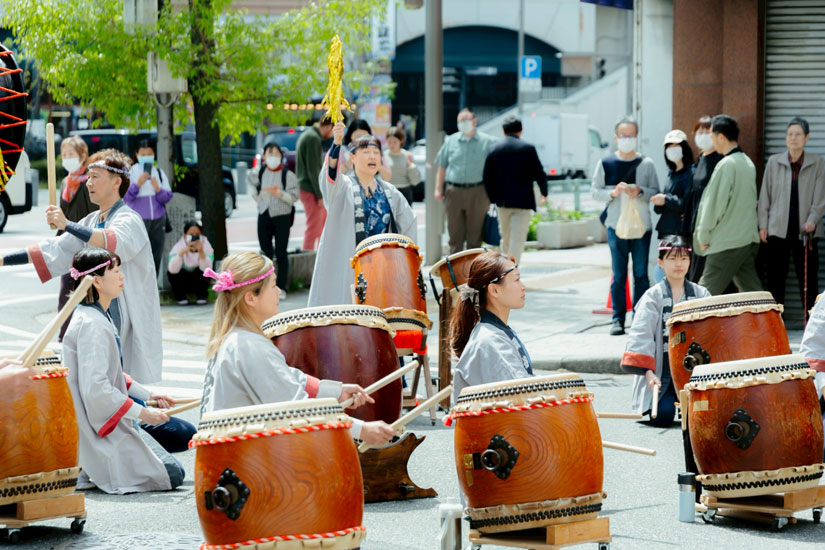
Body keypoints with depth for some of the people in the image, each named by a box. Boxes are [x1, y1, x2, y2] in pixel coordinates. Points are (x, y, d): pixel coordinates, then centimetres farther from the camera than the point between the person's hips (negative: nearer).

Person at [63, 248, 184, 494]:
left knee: (187, 434, 17)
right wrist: (141, 412, -20)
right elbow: (95, 388, -27)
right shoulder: (92, 325, -21)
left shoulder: (100, 317, 11)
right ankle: (88, 471, -6)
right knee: (172, 474, -12)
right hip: (101, 424, -10)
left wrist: (147, 395, 18)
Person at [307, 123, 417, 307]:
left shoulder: (389, 192, 13)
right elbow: (331, 172, -23)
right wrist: (337, 144, -40)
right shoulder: (344, 187, 0)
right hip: (344, 268, -4)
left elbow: (409, 223, 23)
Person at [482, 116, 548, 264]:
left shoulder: (494, 148, 2)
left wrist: (493, 198, 13)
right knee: (518, 239, -5)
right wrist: (544, 192, 15)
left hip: (502, 201, 3)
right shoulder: (528, 148, -6)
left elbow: (487, 177, 2)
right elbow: (539, 174, -3)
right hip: (523, 201, -3)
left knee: (506, 239, 19)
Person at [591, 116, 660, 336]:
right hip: (616, 225, 0)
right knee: (618, 275, 0)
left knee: (641, 274, 1)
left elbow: (656, 192, 5)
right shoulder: (606, 163, 6)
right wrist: (613, 192, -11)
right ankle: (618, 319, 4)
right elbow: (595, 191, 6)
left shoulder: (646, 164, 6)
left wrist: (640, 191, -14)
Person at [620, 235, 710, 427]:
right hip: (661, 373, -2)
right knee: (662, 417, -18)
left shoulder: (700, 295, 6)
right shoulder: (653, 296, -3)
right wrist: (649, 373, -18)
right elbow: (641, 335, -9)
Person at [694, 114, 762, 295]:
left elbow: (715, 205, -16)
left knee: (706, 294, -3)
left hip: (726, 243, -9)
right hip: (749, 238, 9)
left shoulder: (726, 165, -14)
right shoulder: (748, 163, 14)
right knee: (751, 291, 8)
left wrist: (703, 237, -4)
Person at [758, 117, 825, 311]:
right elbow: (765, 195, 9)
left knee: (808, 278, 1)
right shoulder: (774, 162, 7)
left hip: (805, 230, -1)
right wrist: (763, 225, 4)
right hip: (778, 229, 1)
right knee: (776, 278, 4)